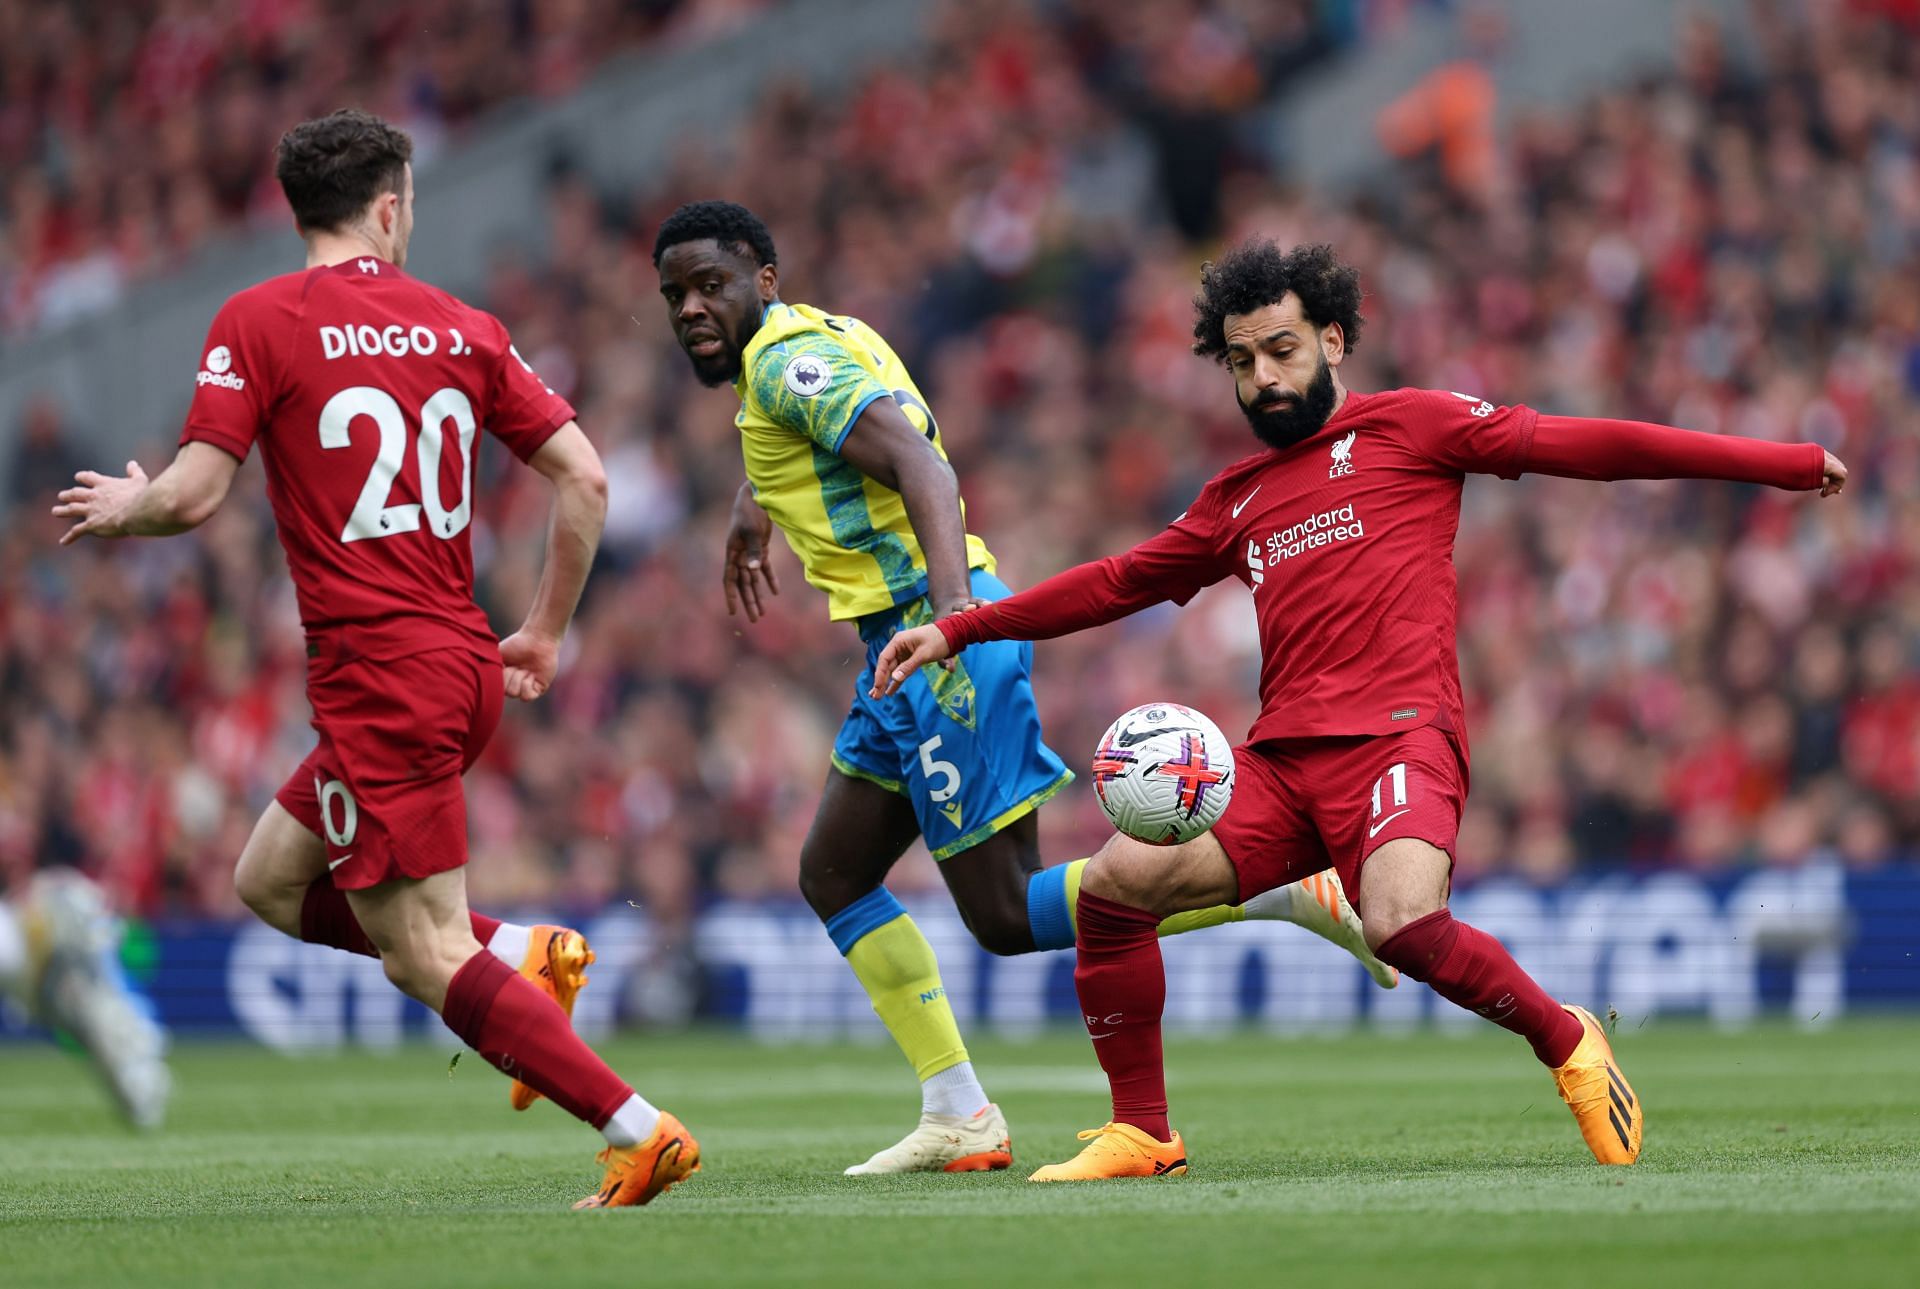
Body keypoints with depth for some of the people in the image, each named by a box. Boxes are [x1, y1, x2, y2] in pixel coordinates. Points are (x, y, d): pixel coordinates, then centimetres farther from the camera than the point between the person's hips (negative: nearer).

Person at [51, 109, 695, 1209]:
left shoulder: (260, 321, -5)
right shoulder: (461, 327, 9)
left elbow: (194, 495, -10)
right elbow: (585, 476, 6)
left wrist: (124, 509, 13)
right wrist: (546, 634, 19)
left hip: (378, 680, -7)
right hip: (465, 670, 7)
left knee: (425, 956, -5)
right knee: (272, 880, 22)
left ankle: (639, 1130, -14)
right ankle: (522, 953, 8)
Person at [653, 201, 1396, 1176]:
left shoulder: (789, 360, -13)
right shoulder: (809, 341, 17)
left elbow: (916, 461, -27)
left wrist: (950, 602, -41)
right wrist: (754, 508, 55)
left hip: (941, 639, -10)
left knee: (1008, 915, -9)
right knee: (832, 877, 13)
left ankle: (1292, 887, -12)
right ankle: (958, 1120, 10)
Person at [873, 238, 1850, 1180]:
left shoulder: (1405, 426, 9)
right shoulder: (1236, 501, 24)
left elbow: (1579, 445, 5)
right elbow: (1120, 582, 33)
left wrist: (1785, 463, 3)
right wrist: (957, 632, 30)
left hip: (1395, 740, -6)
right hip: (1278, 761, 6)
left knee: (1402, 924, -33)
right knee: (1114, 885, -11)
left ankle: (1567, 1044, -6)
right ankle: (1143, 1135, 4)